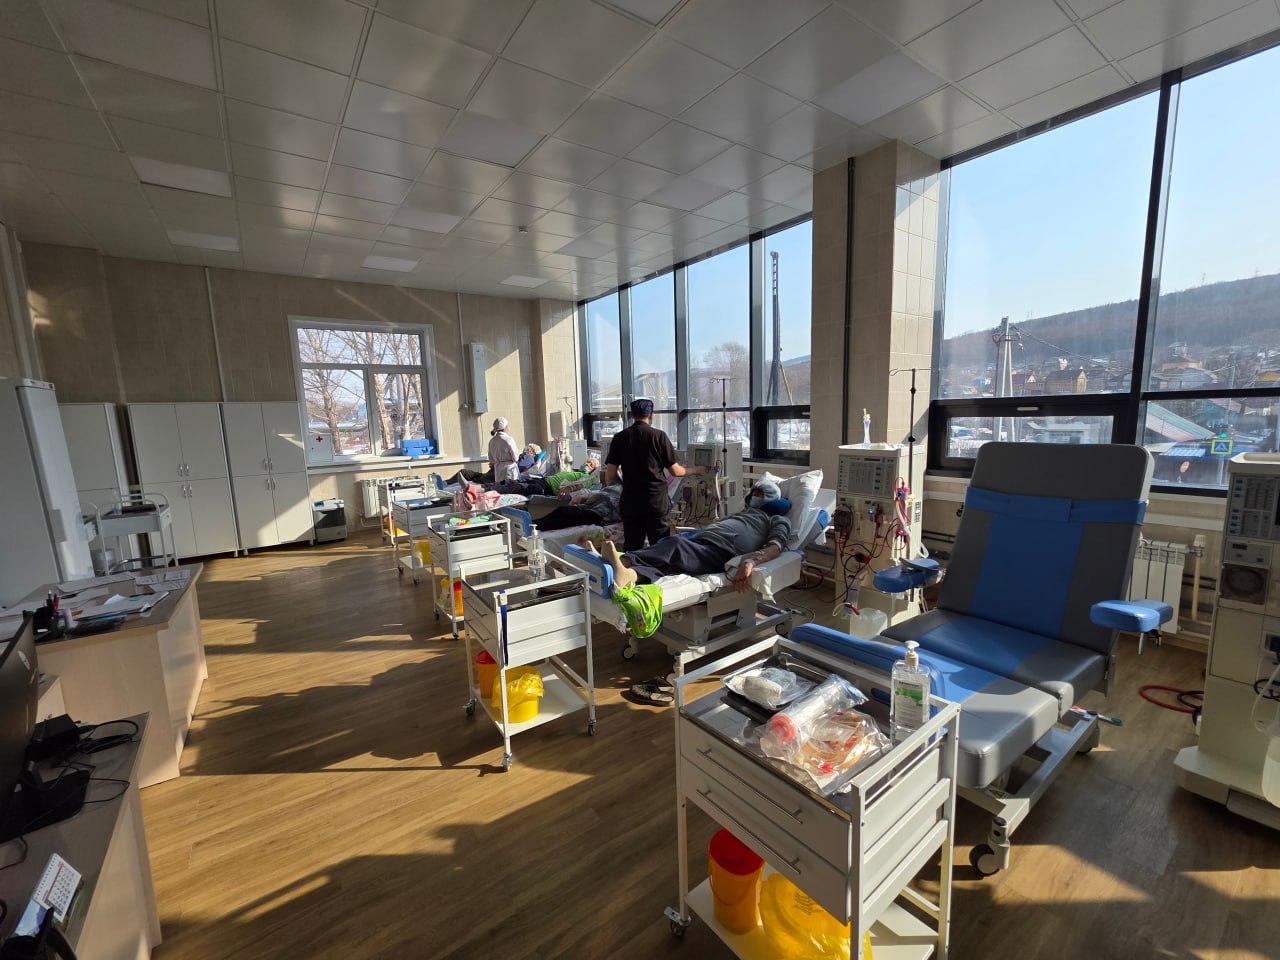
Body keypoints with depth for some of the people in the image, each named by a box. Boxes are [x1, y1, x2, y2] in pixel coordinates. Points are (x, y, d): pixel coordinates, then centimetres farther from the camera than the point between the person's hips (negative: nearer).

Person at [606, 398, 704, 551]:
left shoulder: (620, 437, 1)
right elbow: (675, 471, 0)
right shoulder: (659, 436, -4)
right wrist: (695, 470, 19)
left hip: (630, 503, 2)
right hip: (656, 502, -2)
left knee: (631, 549, 10)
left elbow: (610, 477, -2)